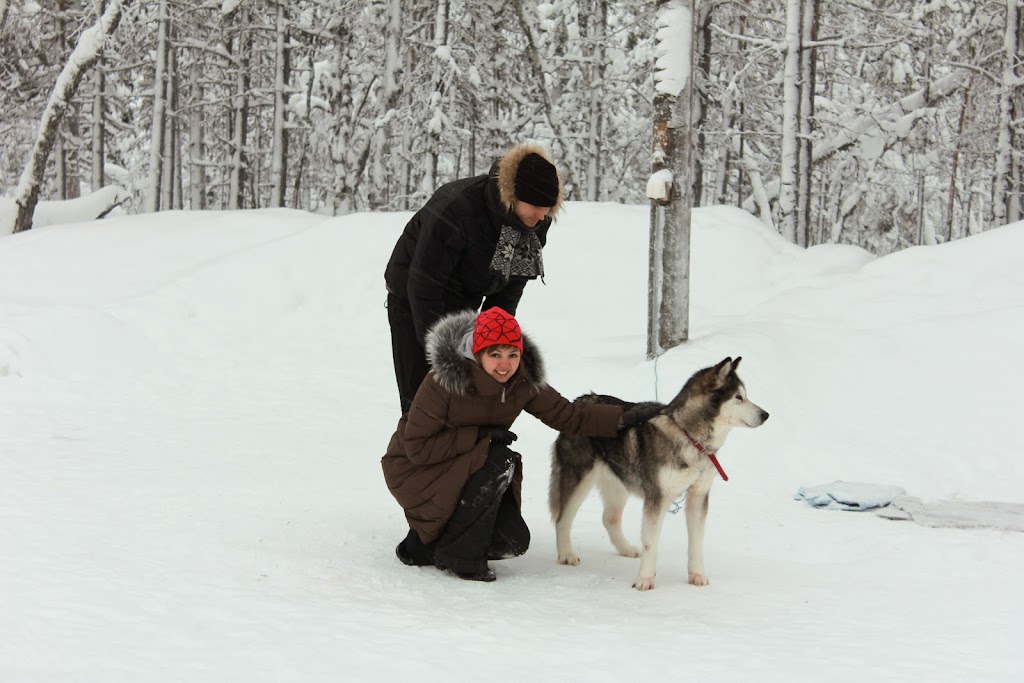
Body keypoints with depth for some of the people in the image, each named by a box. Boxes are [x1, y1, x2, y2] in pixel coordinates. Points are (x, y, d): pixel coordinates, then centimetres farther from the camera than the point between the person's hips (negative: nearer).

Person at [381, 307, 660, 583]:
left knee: (513, 542, -8)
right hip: (415, 469, -6)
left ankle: (425, 546, 14)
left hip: (465, 471, 6)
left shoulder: (524, 381, -10)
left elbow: (566, 415, 1)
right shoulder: (445, 381, -27)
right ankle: (459, 554, -14)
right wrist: (480, 435, -27)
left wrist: (623, 418, -11)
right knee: (500, 461, -29)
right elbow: (417, 447, -24)